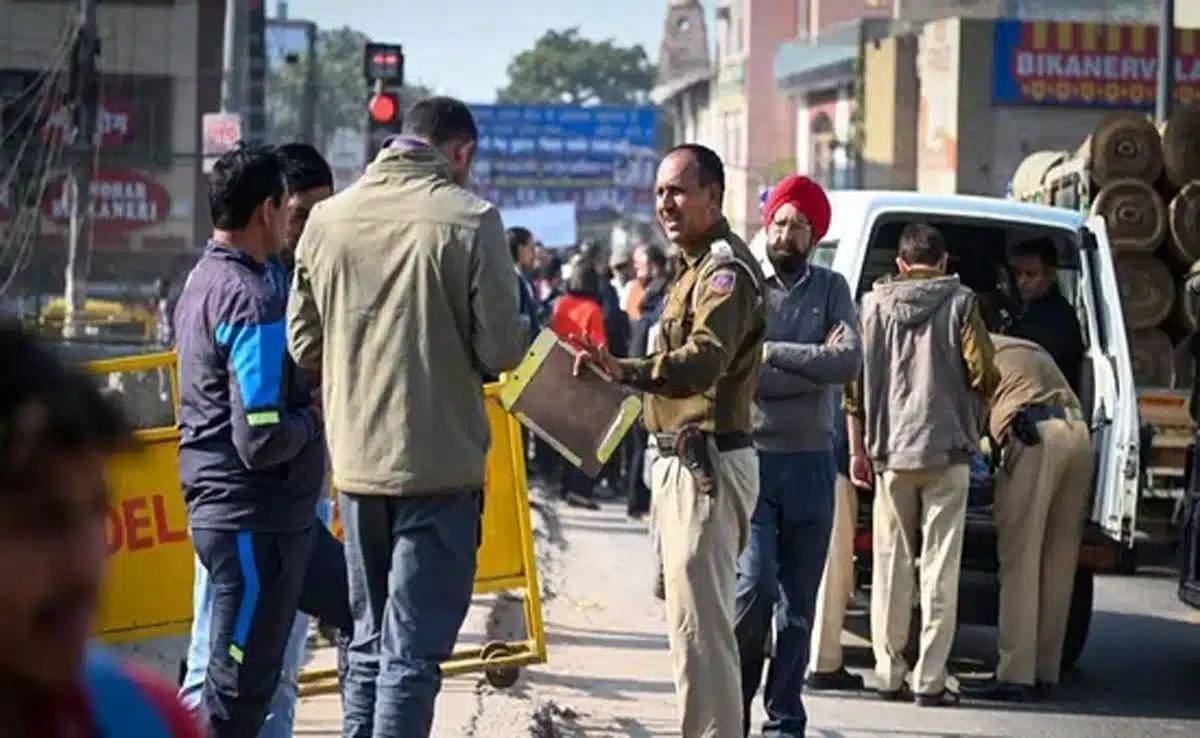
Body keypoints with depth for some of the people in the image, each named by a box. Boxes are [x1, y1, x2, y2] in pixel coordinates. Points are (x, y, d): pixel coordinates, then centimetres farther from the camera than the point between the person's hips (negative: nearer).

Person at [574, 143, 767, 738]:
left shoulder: (726, 268, -16)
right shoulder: (698, 265, 18)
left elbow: (705, 360, -33)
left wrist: (627, 372, -46)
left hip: (707, 463, -11)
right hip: (685, 461, 11)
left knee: (697, 622, -12)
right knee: (696, 617, 19)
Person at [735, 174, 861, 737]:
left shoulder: (831, 289, 7)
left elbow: (851, 361, -9)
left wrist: (773, 354, -13)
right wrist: (814, 366, -15)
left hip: (811, 462, 3)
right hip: (752, 457, -3)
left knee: (798, 604, 7)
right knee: (754, 584, -16)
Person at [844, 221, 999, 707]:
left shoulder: (874, 305, 6)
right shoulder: (959, 303, -1)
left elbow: (855, 379, 4)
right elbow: (983, 375, -7)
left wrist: (857, 449, 10)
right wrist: (972, 411, 16)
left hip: (889, 451, 2)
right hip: (946, 449, -2)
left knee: (890, 566, 10)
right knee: (939, 567, -1)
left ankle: (889, 674, 12)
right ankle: (930, 680, -4)